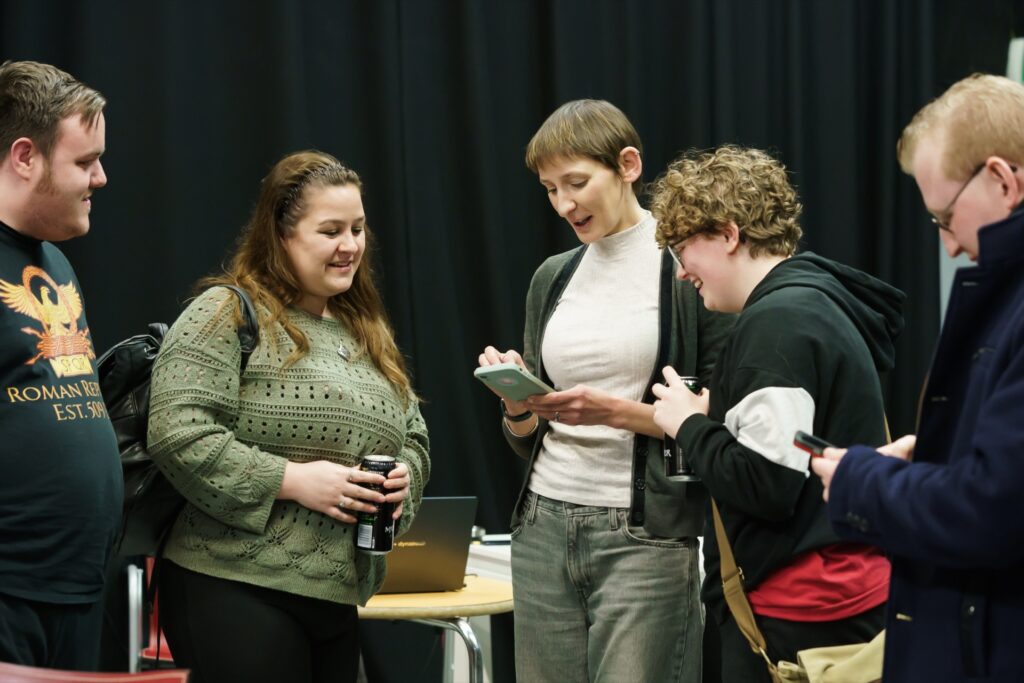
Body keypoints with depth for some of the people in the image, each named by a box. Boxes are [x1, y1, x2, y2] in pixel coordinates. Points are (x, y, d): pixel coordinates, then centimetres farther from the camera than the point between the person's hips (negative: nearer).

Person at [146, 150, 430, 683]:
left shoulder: (367, 331, 18)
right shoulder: (227, 315, -5)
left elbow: (412, 437, 24)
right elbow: (176, 434, -15)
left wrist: (403, 478, 1)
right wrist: (293, 480, -18)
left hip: (339, 600, 7)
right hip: (237, 594, -7)